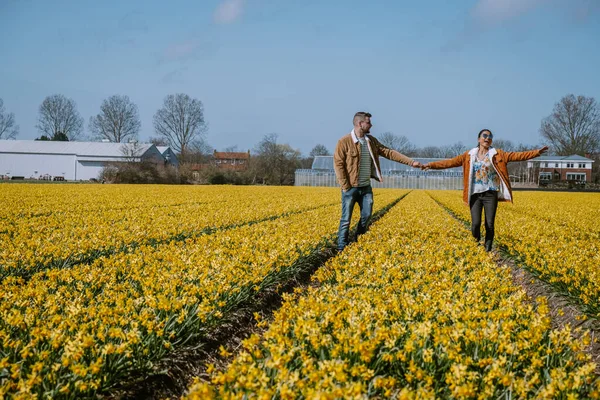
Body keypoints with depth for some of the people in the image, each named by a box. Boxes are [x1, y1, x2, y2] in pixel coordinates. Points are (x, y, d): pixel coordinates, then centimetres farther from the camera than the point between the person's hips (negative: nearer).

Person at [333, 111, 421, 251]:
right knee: (346, 219, -2)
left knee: (366, 215, 7)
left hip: (366, 187, 6)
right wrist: (345, 186, -16)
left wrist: (411, 162, 0)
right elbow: (338, 164, -13)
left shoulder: (371, 141, 6)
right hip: (351, 188, -6)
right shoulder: (344, 142, -13)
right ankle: (342, 249, 7)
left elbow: (389, 153, 6)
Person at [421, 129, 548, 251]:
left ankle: (487, 250, 14)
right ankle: (477, 243, 21)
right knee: (475, 224, -8)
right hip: (475, 194, 1)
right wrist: (431, 165, -2)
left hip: (491, 194, -1)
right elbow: (451, 162, 6)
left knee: (490, 225, -2)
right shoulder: (469, 155, 8)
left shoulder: (497, 154, 3)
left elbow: (516, 156, -6)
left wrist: (536, 152, -18)